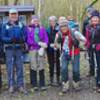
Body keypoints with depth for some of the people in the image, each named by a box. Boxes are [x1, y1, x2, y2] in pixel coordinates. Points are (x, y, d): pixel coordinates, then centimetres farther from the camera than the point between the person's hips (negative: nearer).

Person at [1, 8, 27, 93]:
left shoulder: (21, 25, 9)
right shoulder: (5, 26, 7)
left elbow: (25, 36, 3)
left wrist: (21, 39, -18)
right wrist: (10, 39, -17)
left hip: (19, 49, 1)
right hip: (9, 49, -1)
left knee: (20, 67, 3)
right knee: (10, 68, 1)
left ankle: (20, 85, 10)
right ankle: (11, 85, 10)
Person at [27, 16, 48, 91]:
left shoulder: (42, 28, 10)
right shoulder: (29, 29, 6)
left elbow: (46, 38, 5)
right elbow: (28, 40, -1)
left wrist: (44, 45, -15)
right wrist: (38, 43, -11)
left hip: (41, 49, 1)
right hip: (32, 49, -1)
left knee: (41, 67, -1)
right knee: (33, 67, -1)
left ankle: (42, 85, 6)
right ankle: (34, 85, 9)